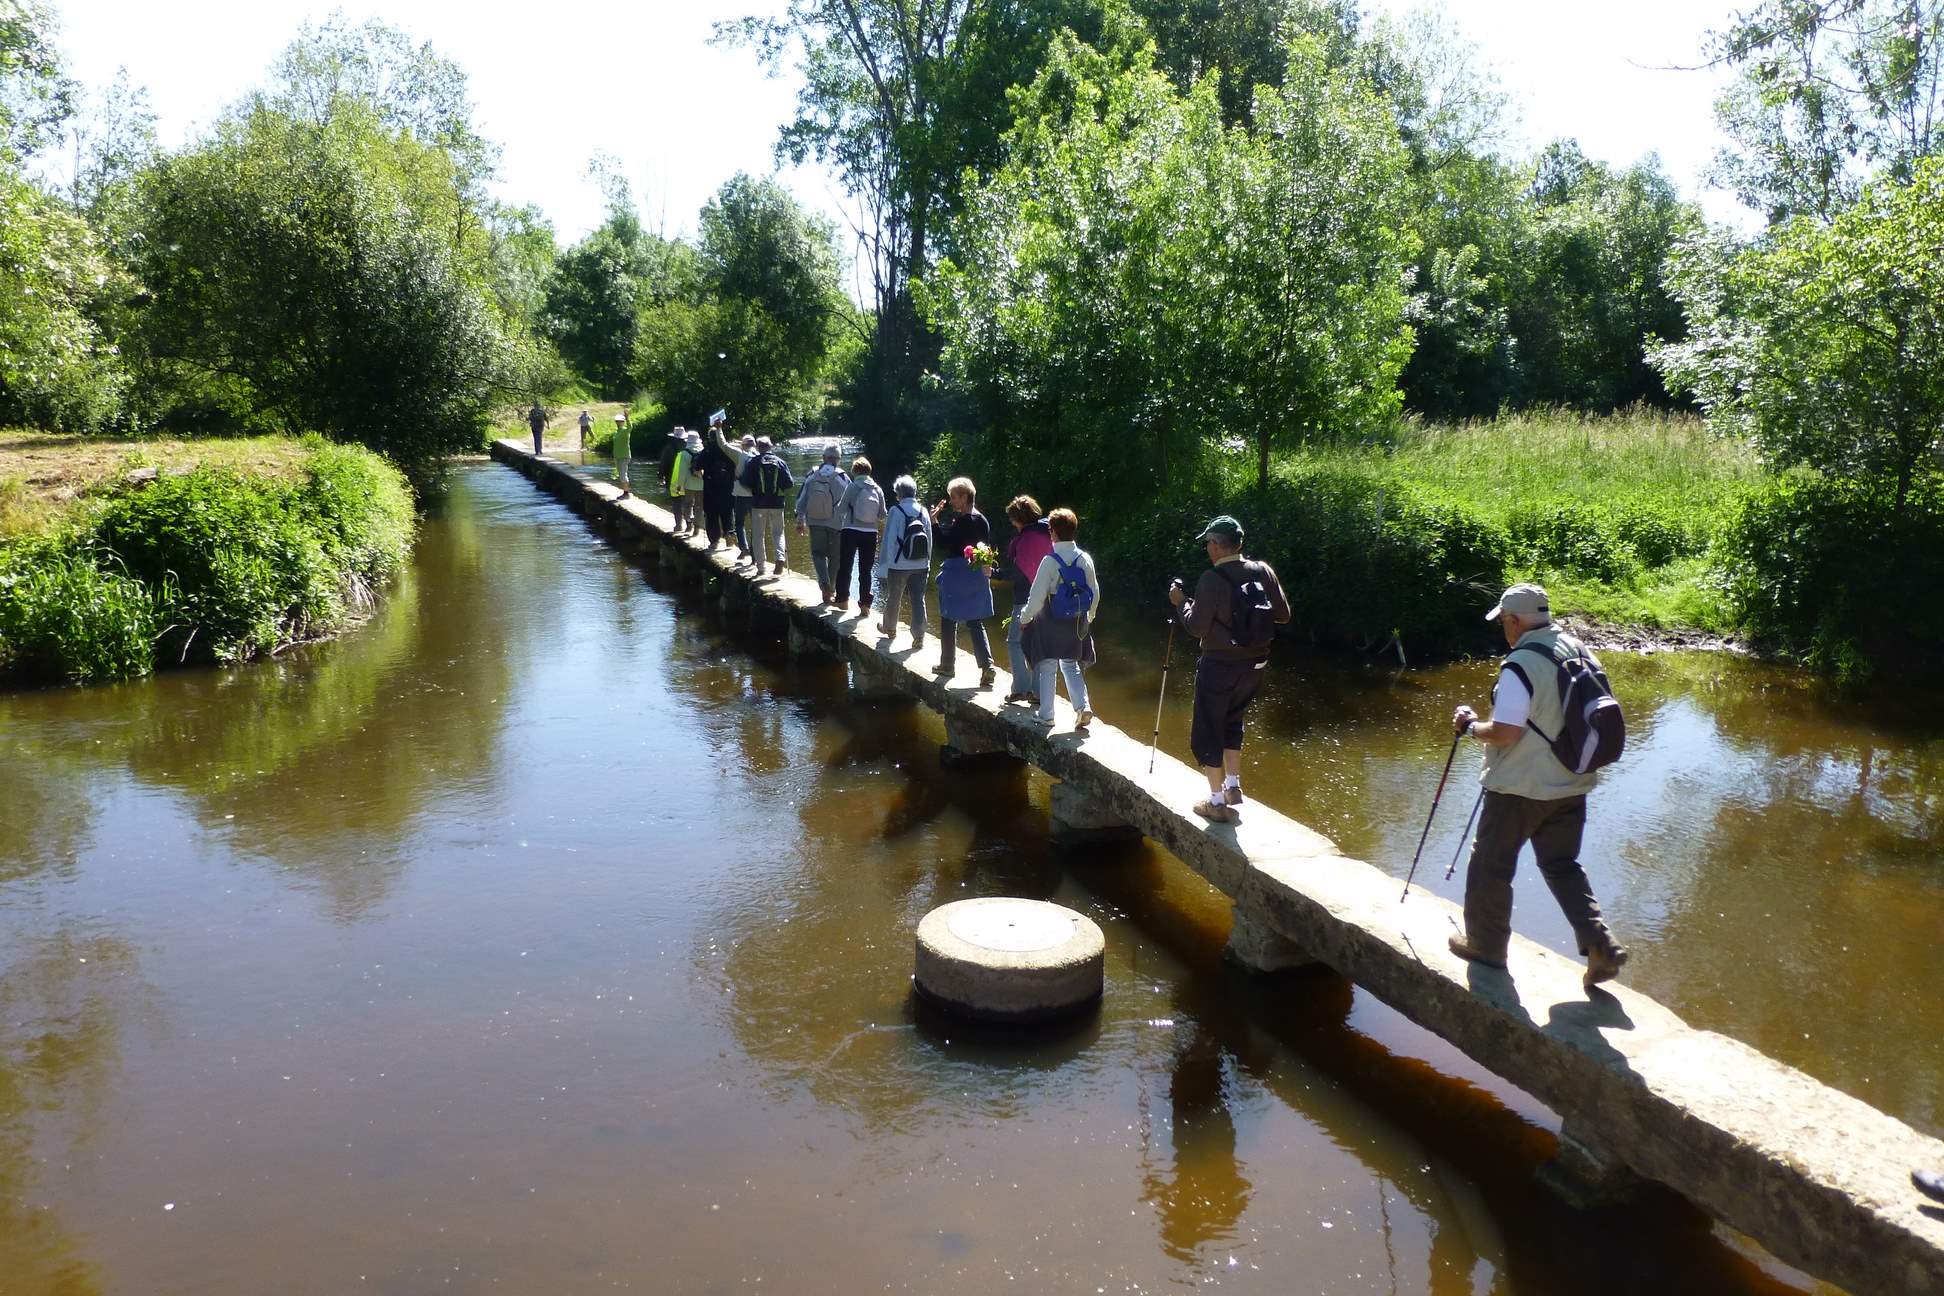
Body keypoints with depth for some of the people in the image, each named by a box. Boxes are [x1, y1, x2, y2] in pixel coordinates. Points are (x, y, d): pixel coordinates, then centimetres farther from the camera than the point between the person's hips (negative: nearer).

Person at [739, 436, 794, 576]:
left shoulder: (752, 463, -5)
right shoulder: (780, 462, 0)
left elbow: (746, 482, -8)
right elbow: (789, 483, -2)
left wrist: (738, 479, 14)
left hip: (758, 504, -1)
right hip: (777, 504, 1)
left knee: (757, 535, 9)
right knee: (777, 534, 12)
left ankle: (760, 567, 7)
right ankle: (779, 558, -11)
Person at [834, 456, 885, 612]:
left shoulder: (852, 487, -10)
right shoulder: (877, 489, -1)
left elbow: (841, 509, -8)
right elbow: (882, 515, 1)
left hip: (850, 531, -2)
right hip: (870, 533, 2)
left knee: (845, 567, 12)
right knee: (865, 570, 10)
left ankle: (843, 599, 18)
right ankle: (864, 603, 10)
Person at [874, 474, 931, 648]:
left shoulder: (895, 511, -13)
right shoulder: (923, 511, -1)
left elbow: (889, 541, -12)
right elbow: (929, 541, 4)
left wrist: (883, 568, -7)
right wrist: (927, 564, 15)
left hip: (898, 565, -3)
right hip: (921, 566, 3)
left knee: (893, 598, 18)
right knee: (918, 600, 7)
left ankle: (890, 628, 38)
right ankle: (919, 637, 4)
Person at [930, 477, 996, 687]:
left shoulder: (961, 521, -18)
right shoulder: (982, 521, 6)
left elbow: (944, 545, -18)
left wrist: (935, 521, -14)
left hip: (955, 576, -7)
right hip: (976, 577, 7)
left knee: (948, 621, 9)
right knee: (976, 623, 9)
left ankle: (947, 663, 20)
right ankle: (986, 664, -5)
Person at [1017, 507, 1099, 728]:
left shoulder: (1051, 561, -18)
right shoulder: (1085, 559, -3)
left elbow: (1037, 596, -15)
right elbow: (1094, 593, 5)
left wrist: (1025, 617, 0)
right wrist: (1089, 617, 20)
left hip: (1051, 621, -5)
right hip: (1077, 623, 5)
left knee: (1046, 668, 8)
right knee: (1071, 665, 18)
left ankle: (1046, 714, 12)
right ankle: (1082, 706, 4)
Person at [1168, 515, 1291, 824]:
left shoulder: (1213, 579, -17)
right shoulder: (1263, 572, -1)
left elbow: (1197, 627, -16)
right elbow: (1283, 615, 4)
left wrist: (1181, 602, -1)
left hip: (1219, 665, -6)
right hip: (1255, 665, 6)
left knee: (1207, 732, 8)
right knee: (1231, 722, 27)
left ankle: (1217, 802, 12)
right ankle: (1233, 785, 27)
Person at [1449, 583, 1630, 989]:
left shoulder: (1520, 665, -21)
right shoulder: (1581, 653, 3)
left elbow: (1505, 732, -25)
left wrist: (1471, 725, -7)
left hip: (1520, 787, -7)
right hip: (1571, 784, 7)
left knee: (1490, 864, 11)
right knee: (1561, 865, 19)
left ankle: (1485, 944, 23)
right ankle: (1600, 946, 8)